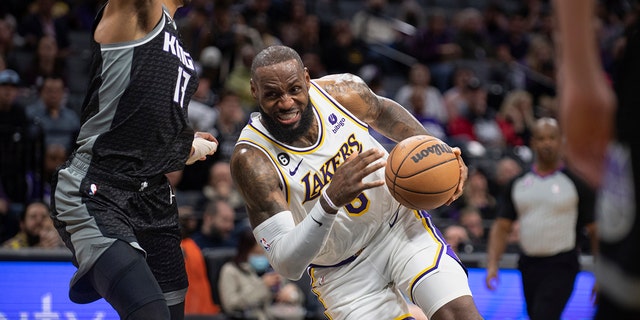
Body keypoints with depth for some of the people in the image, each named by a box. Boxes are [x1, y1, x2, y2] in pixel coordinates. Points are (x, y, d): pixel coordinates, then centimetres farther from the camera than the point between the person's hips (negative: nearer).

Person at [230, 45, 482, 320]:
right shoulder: (252, 160, -27)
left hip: (401, 225, 2)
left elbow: (383, 112, 12)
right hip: (344, 273, -2)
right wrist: (330, 201, -47)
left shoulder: (342, 90, -16)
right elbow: (286, 265, -32)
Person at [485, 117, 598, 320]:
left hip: (561, 266, -5)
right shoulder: (518, 184, 8)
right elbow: (501, 227, 8)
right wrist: (492, 264, -6)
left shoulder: (577, 183, -3)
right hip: (529, 264, 5)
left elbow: (595, 231, -2)